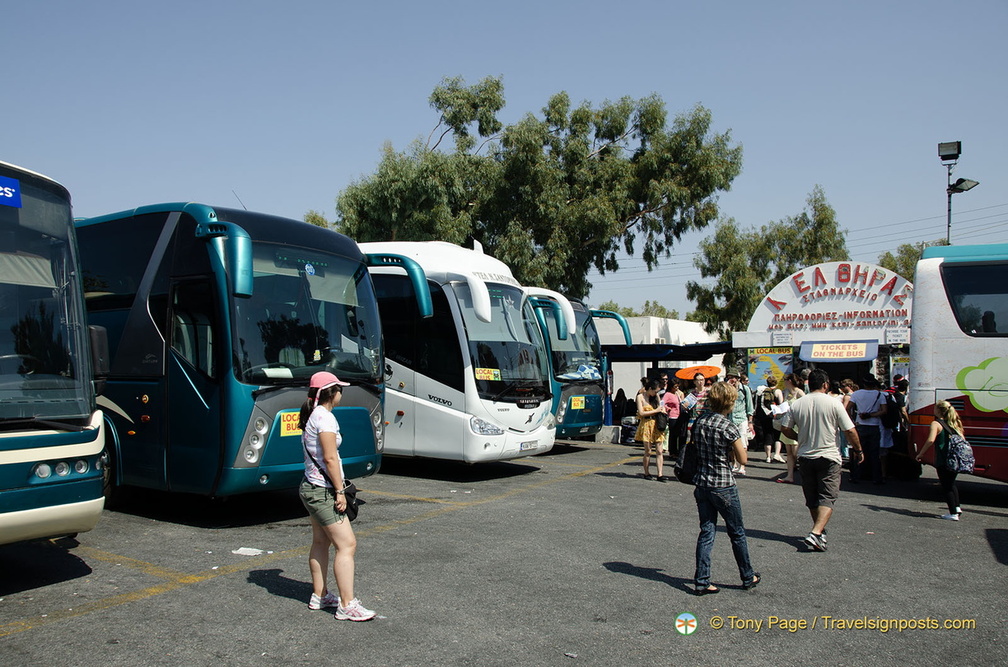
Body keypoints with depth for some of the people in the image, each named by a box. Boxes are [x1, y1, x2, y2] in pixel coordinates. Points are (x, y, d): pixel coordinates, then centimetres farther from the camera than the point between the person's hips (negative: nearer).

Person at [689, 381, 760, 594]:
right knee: (737, 533, 13)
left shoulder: (699, 422, 2)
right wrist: (736, 442, 5)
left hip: (701, 484, 5)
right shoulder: (728, 427, -16)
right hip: (723, 486, -5)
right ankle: (748, 577, 28)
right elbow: (743, 459, -10)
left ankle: (701, 581, 8)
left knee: (706, 532, 10)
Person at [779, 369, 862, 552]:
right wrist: (858, 450, 8)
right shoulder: (833, 403, -8)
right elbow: (850, 431, -7)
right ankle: (816, 532, -19)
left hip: (805, 457, 4)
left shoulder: (797, 404, 0)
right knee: (828, 497, -3)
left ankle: (820, 531, 29)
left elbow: (785, 428, 2)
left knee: (812, 498, 16)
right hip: (828, 457, -4)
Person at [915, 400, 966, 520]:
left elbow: (931, 440, -24)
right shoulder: (955, 423, 11)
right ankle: (957, 507, 23)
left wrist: (920, 454, -16)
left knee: (946, 486, 3)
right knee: (951, 483, 26)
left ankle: (953, 513, 2)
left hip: (943, 460, -7)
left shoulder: (936, 424, -10)